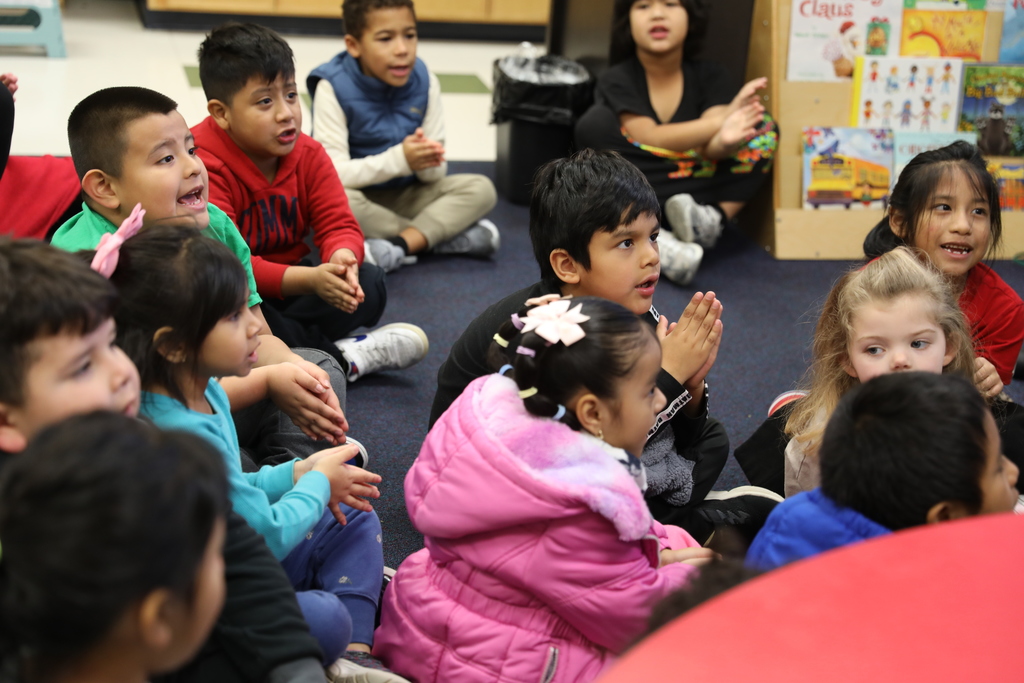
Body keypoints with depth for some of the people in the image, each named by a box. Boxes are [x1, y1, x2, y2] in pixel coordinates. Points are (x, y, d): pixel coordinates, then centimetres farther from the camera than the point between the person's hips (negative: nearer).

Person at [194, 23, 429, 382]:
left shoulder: (308, 154, -3)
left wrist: (342, 259, -35)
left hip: (290, 283, 6)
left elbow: (339, 224, -7)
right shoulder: (205, 167, -24)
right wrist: (309, 279, -43)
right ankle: (340, 357, -25)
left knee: (369, 282, -14)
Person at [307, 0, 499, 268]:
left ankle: (402, 244, -31)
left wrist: (428, 163, -30)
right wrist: (399, 159, -34)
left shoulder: (424, 81, -6)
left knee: (481, 188, -13)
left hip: (406, 195, 4)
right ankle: (444, 234, -22)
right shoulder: (333, 87, -17)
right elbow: (334, 171, -24)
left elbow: (436, 173, -5)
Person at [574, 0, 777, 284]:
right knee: (596, 122, -26)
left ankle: (712, 218, -30)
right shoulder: (616, 80, -6)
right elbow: (647, 138, -21)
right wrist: (722, 119, -30)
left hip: (696, 195, 3)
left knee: (763, 128, -9)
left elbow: (709, 146, -15)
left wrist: (724, 140, -41)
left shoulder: (710, 76, 1)